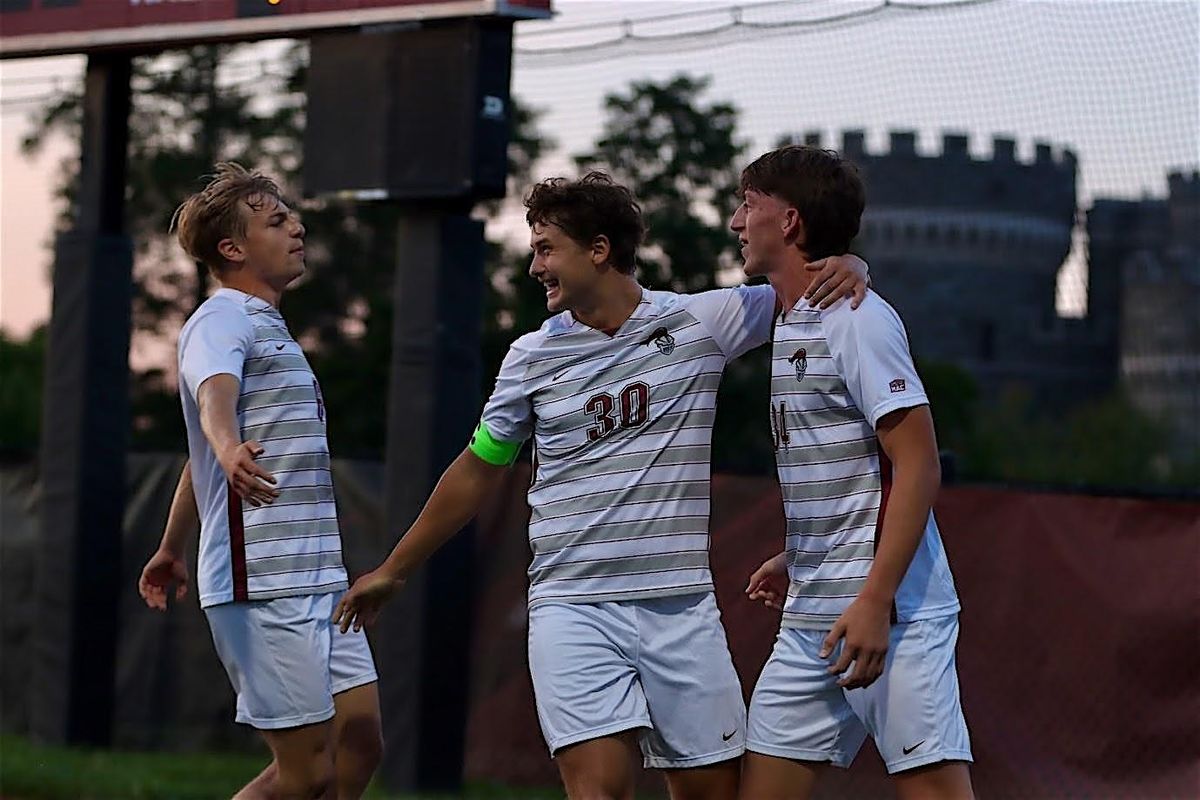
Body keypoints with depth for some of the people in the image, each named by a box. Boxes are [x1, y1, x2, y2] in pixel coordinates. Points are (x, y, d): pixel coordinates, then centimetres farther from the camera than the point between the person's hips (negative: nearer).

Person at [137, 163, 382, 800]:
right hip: (261, 583, -10)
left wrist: (171, 550, 39)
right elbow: (213, 396, -33)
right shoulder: (222, 321, -8)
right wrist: (230, 449, -55)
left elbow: (200, 457, 32)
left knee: (359, 745, 5)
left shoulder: (265, 326, 23)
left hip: (317, 580, 10)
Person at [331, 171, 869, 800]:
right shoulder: (532, 357, 7)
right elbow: (478, 469, 19)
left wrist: (846, 269, -14)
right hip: (572, 607, -1)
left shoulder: (701, 322, 3)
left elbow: (802, 290, 11)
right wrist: (393, 570, 24)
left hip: (682, 606, 1)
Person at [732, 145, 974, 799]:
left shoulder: (857, 320, -10)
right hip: (810, 621, 9)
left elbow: (917, 467, -16)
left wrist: (874, 601, -22)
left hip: (889, 615, -9)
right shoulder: (789, 327, 18)